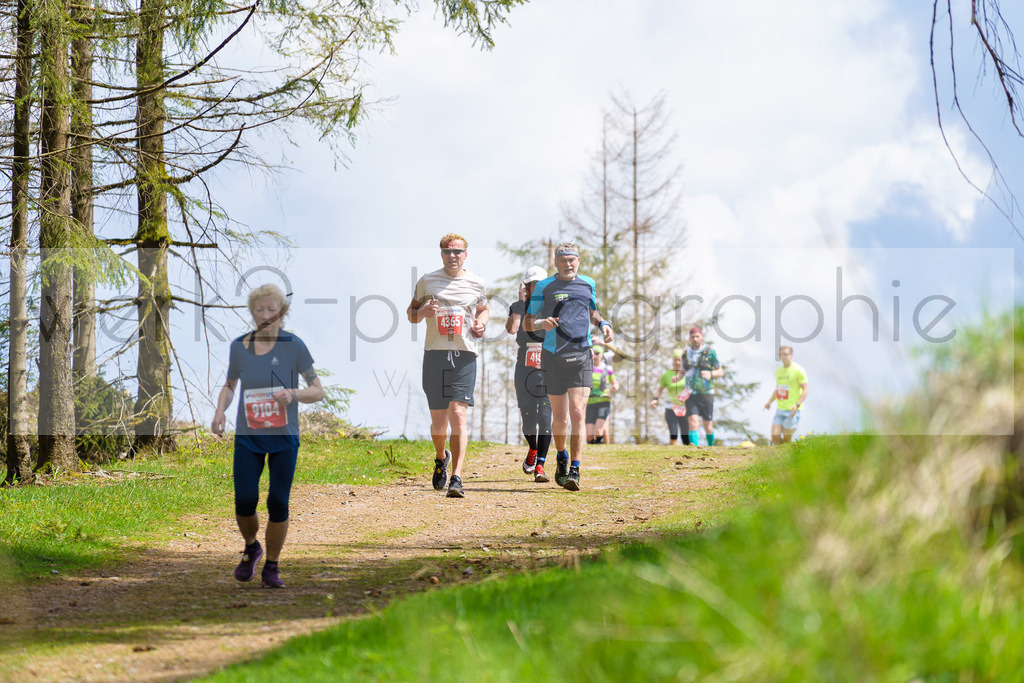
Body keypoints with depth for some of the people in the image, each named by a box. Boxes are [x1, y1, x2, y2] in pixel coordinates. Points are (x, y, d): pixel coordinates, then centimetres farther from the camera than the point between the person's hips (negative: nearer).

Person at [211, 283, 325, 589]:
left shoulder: (293, 346, -5)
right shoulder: (239, 347, 2)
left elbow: (318, 390, -2)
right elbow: (229, 386, 18)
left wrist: (293, 394, -22)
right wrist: (220, 410, -2)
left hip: (284, 437, -1)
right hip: (248, 437, 1)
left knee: (278, 503, -5)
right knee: (244, 501, -9)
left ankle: (272, 567, 13)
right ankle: (251, 548, 23)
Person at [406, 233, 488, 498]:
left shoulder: (476, 284, 9)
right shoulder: (427, 281, 7)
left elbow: (483, 309, 26)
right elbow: (411, 313, 14)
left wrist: (481, 323, 3)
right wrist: (422, 311, -10)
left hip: (465, 356, -1)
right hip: (435, 355, 1)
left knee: (458, 414, -15)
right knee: (438, 421, 5)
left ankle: (456, 478, -18)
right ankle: (441, 457, 38)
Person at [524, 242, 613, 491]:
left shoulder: (588, 284, 12)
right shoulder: (544, 287, 3)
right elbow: (527, 323, 5)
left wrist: (603, 324, 8)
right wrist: (541, 323, -18)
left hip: (581, 357, 1)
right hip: (553, 358, -1)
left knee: (577, 414, -13)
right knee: (560, 418, 6)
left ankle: (574, 471, -14)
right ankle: (561, 458, 34)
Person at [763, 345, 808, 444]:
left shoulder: (798, 370, -6)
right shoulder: (778, 371, 15)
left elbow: (805, 390, -8)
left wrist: (797, 405, -21)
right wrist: (770, 401, 11)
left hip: (792, 411, -6)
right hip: (780, 410, 6)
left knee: (787, 439, -4)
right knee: (775, 437, -5)